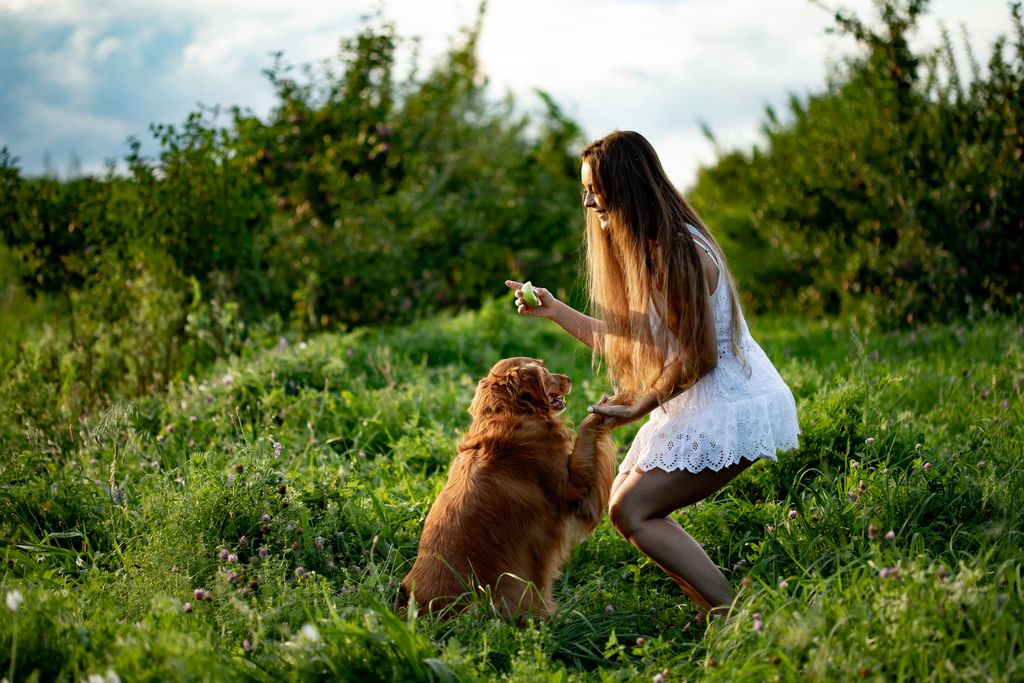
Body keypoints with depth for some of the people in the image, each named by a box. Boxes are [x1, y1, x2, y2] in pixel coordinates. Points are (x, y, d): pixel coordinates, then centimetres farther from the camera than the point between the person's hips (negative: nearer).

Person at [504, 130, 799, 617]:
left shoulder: (680, 251, -20)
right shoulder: (641, 248, 10)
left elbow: (699, 355, -19)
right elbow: (623, 339, 14)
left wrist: (638, 408, -10)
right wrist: (555, 311, 8)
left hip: (732, 407, -10)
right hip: (696, 403, 10)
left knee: (632, 511, -11)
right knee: (626, 503, 8)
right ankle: (721, 613, 9)